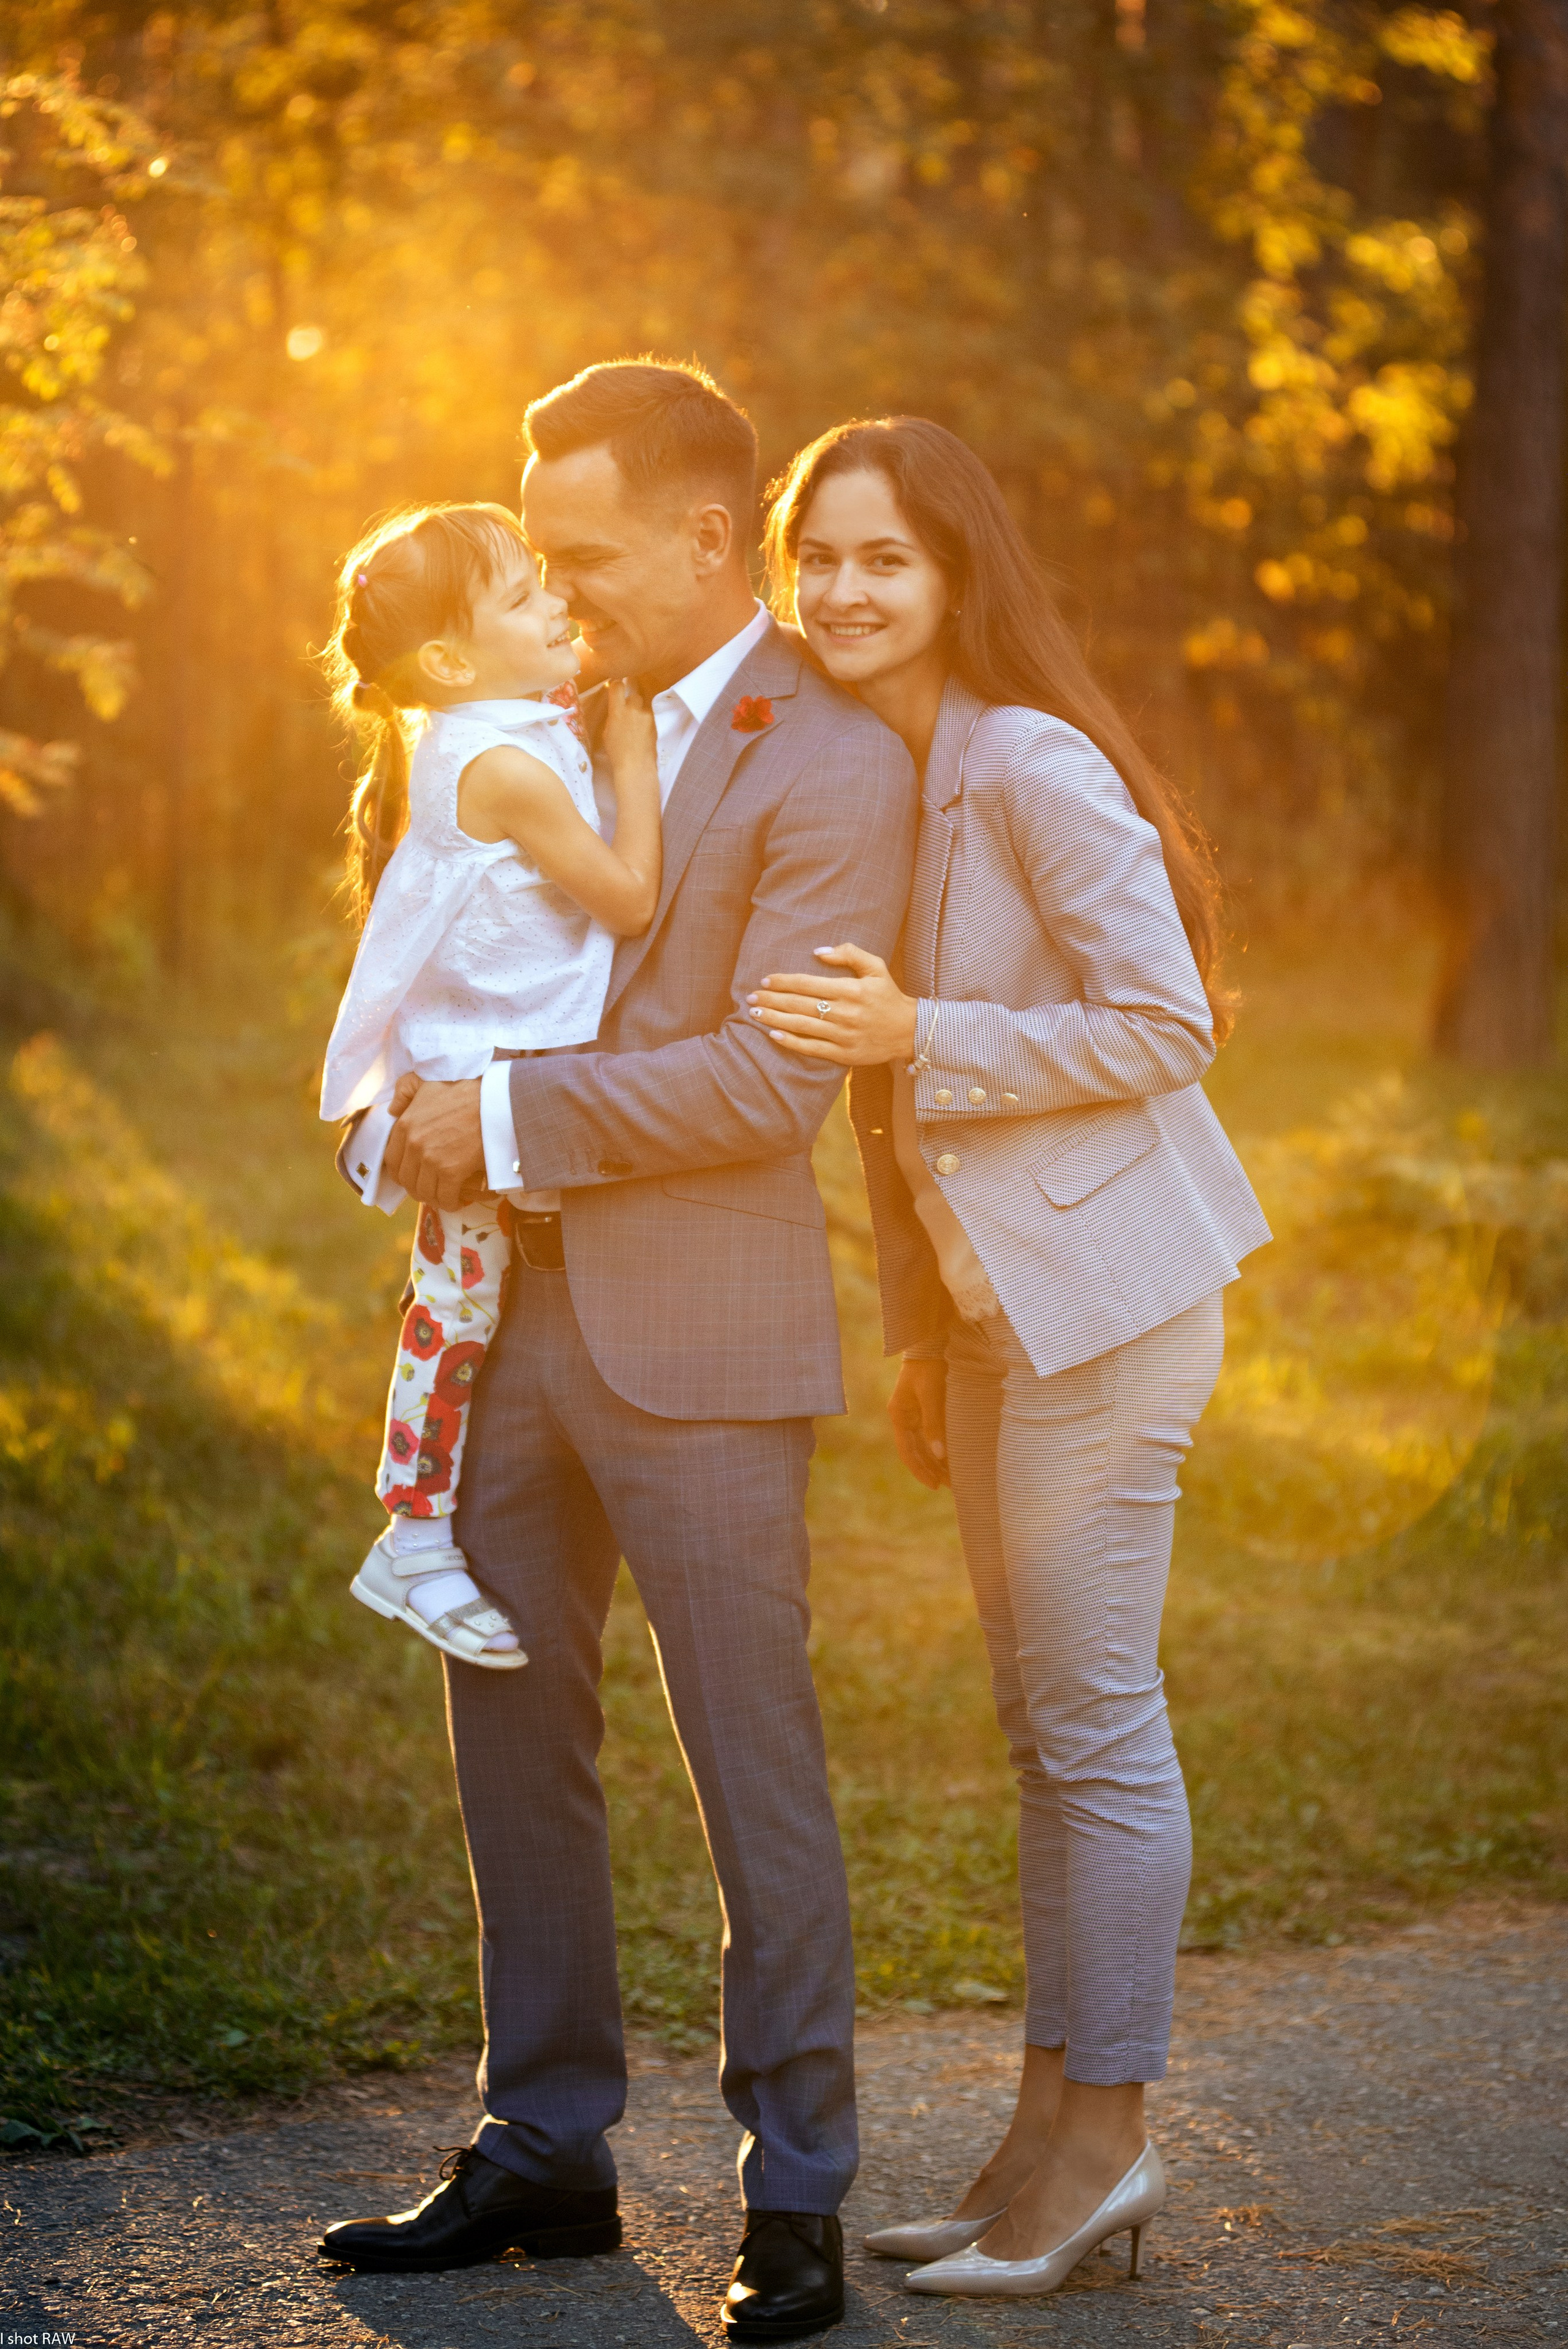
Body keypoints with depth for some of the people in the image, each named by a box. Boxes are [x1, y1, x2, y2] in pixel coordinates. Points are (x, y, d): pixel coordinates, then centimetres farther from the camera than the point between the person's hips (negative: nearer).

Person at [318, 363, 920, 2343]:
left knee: (750, 1761, -1)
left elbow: (768, 1079, -18)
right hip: (530, 1306, 8)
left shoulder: (834, 769, -11)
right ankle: (545, 2147, 24)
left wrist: (508, 1119, -15)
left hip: (700, 1333, -8)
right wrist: (431, 1106, 9)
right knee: (511, 1732, 12)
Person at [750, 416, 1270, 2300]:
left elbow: (1164, 1028, -18)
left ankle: (1108, 2135, 7)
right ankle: (1054, 2132, 19)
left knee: (1093, 1717, -3)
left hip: (1106, 1286, -9)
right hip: (997, 1301, 9)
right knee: (1041, 1724, 12)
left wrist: (917, 1041, -23)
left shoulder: (1035, 769, -15)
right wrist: (920, 1338, 16)